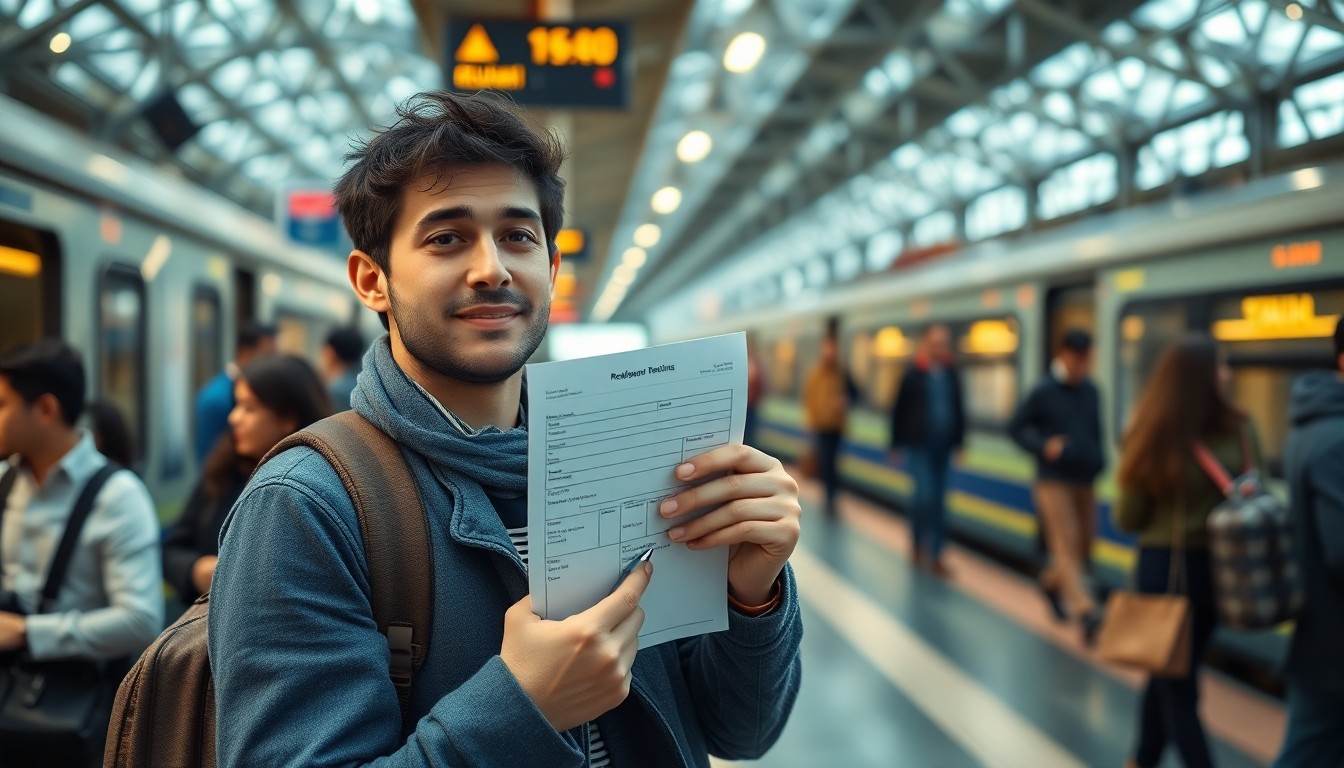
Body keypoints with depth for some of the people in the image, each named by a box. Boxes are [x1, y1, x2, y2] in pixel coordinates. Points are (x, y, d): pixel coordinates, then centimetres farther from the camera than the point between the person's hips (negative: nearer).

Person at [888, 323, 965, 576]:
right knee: (925, 495, -13)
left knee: (939, 500, 6)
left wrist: (959, 442, 10)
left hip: (943, 448, 4)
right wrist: (896, 445, -2)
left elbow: (958, 411, 11)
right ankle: (918, 542, 7)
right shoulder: (913, 375, -5)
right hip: (920, 446, -4)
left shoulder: (952, 375, 5)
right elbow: (899, 411, -2)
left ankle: (935, 554, 14)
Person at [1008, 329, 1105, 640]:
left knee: (1084, 544, 10)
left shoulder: (1091, 391, 10)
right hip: (1054, 479, -6)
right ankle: (1085, 610, -18)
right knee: (1067, 542, -12)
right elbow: (1015, 427, -1)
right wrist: (1043, 447, -16)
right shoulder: (1044, 392, -5)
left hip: (1085, 480, 6)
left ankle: (1052, 580, 37)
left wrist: (1098, 461, 3)